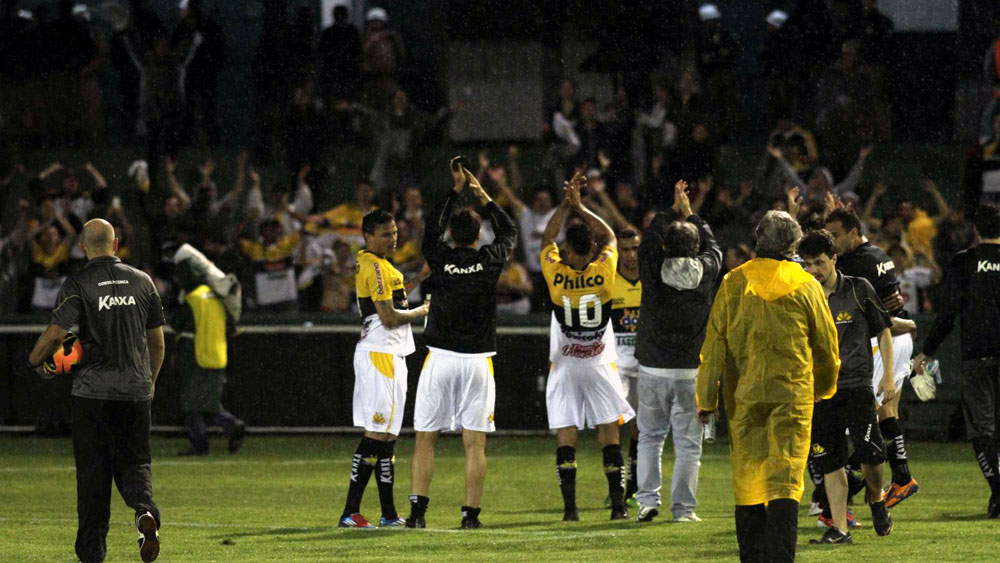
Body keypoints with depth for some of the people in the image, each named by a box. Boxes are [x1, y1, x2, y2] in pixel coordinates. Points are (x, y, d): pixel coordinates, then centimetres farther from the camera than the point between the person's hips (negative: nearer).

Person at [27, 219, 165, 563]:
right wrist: (150, 381, 26)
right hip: (135, 389, 2)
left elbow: (56, 334, -13)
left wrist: (34, 361, 7)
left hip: (92, 390, -2)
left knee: (93, 470, 4)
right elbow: (157, 341, 11)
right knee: (133, 461, 9)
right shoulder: (142, 282, 6)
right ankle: (145, 510, -23)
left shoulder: (78, 285, -6)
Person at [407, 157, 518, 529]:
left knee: (425, 439, 5)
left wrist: (456, 190, 25)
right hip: (477, 360, 0)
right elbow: (509, 231, 18)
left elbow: (432, 229, 19)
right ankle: (470, 514, -3)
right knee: (474, 443, 1)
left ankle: (417, 511, -3)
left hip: (440, 358, 0)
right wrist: (481, 195, 25)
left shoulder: (440, 259, -4)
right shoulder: (490, 261, -3)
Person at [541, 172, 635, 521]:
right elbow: (610, 237, 7)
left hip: (565, 366, 0)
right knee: (609, 436, 5)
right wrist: (580, 207, 9)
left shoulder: (556, 274, -13)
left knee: (566, 438, -1)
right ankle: (618, 504, 2)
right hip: (600, 366, 0)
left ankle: (570, 507, -8)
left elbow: (547, 238, 6)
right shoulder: (603, 273, -13)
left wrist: (566, 204, 6)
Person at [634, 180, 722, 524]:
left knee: (650, 436, 13)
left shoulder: (653, 271, -10)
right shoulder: (706, 272, -8)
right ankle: (683, 506, 1)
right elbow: (712, 246, 14)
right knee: (688, 442, 4)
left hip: (653, 367, 0)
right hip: (692, 370, 0)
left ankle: (647, 499, 5)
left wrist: (674, 212, 19)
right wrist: (690, 215, 25)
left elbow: (650, 238, 9)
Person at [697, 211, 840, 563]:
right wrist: (824, 387, 25)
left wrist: (706, 397, 5)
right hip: (792, 394, -2)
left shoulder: (734, 283, 3)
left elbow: (714, 343, 1)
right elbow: (826, 344, 7)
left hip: (743, 396, 2)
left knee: (747, 478, 11)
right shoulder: (806, 286, 0)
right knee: (785, 479, -6)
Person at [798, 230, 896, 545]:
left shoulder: (858, 290, 0)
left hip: (857, 385, -2)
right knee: (830, 463, -2)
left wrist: (888, 377, 1)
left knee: (870, 452, -14)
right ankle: (839, 529, 1)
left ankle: (876, 500, 16)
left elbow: (883, 332, 7)